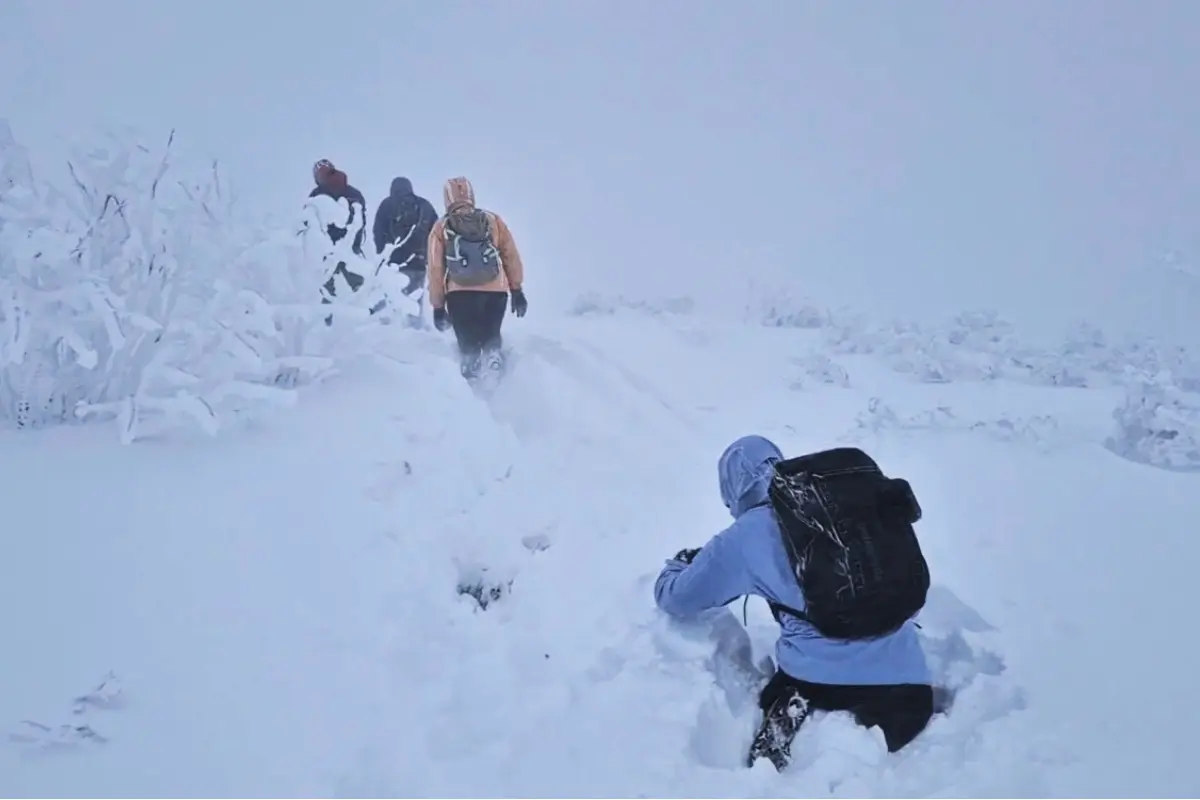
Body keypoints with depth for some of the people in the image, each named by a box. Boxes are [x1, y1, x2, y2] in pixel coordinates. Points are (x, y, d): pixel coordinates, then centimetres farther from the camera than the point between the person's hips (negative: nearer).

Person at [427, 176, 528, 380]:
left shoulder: (441, 228, 6)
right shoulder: (493, 220, 8)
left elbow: (436, 270, 5)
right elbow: (511, 257, 7)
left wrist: (438, 306, 10)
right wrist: (517, 290, 14)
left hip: (459, 295, -1)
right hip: (495, 292, 1)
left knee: (468, 346, 10)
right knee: (491, 339, 16)